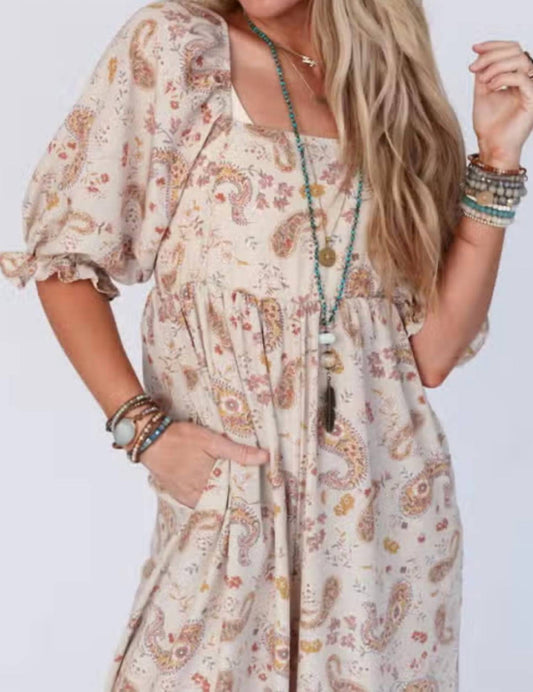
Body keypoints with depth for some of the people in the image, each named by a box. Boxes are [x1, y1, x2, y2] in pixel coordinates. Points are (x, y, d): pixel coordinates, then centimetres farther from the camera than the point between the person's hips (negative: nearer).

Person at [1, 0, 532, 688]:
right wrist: (142, 427, -11)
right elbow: (65, 254, -1)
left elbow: (433, 353, -2)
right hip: (226, 503, -2)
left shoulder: (397, 95, 4)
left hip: (392, 506, 3)